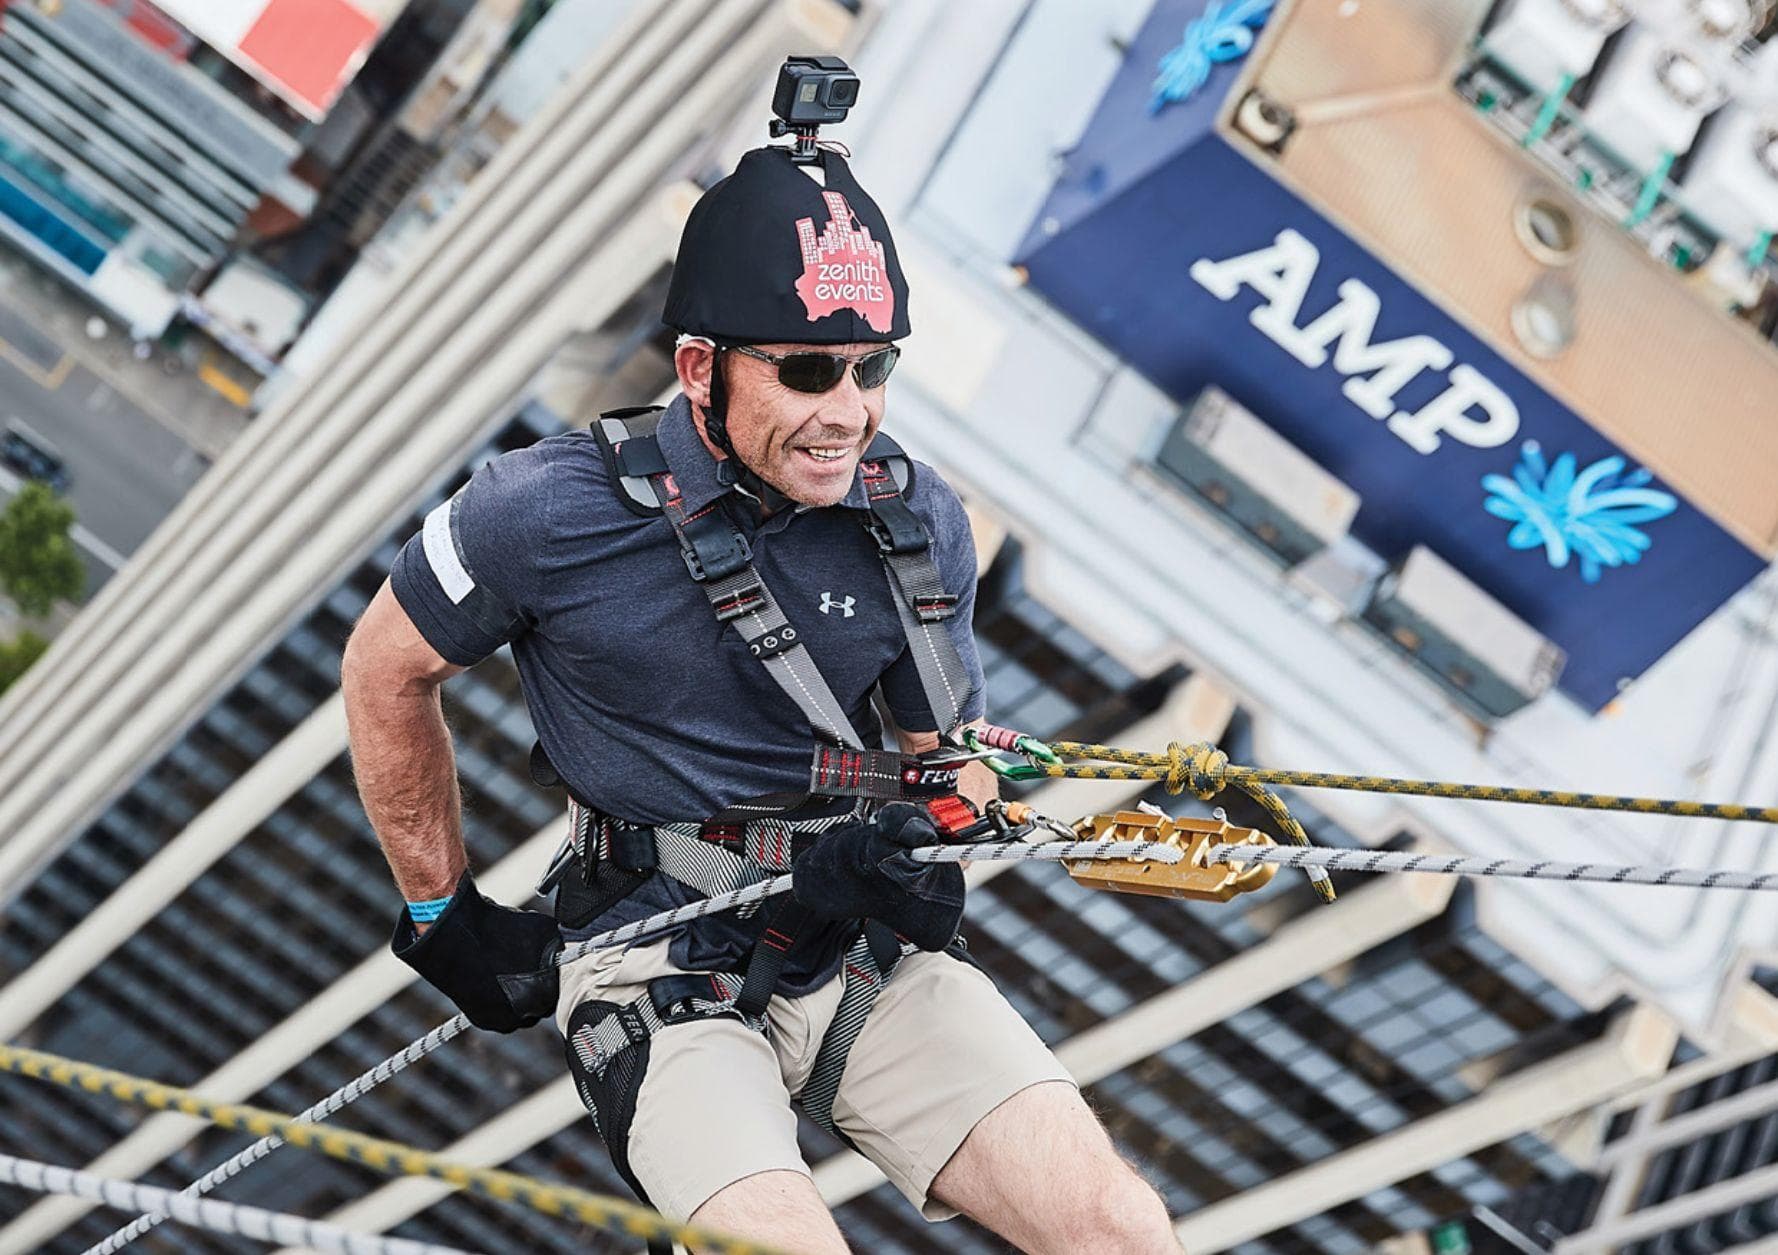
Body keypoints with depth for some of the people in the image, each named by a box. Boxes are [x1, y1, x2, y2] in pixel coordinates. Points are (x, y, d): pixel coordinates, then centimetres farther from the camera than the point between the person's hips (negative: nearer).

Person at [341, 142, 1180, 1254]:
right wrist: (444, 914, 8)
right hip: (659, 970, -3)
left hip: (869, 955, 3)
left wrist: (919, 837, -12)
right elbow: (387, 670, 4)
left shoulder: (920, 523, -2)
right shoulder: (553, 512, -13)